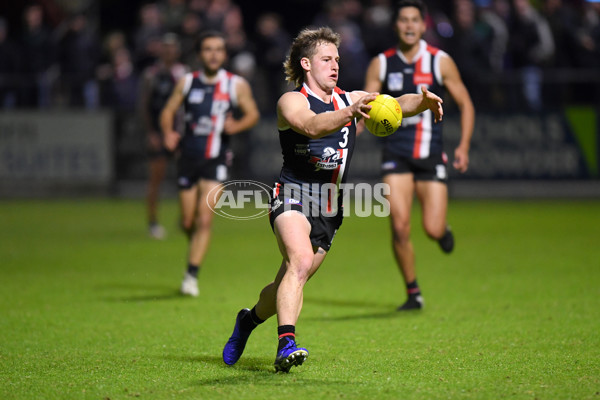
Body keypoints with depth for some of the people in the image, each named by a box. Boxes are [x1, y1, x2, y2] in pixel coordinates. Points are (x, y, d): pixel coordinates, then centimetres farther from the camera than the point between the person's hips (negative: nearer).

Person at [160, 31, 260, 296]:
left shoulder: (236, 85, -1)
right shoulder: (187, 82, 5)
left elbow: (253, 114, 3)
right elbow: (168, 111, 10)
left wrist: (237, 125, -18)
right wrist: (168, 133, -10)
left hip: (215, 160, -2)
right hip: (188, 156, 2)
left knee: (204, 220, -14)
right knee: (188, 222, 6)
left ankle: (192, 275, -9)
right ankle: (196, 249, 38)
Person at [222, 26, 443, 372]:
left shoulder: (350, 99, 13)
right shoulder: (291, 101, -3)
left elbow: (396, 105, 0)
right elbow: (311, 126, -26)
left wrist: (422, 101, -22)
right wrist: (349, 114, -43)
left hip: (330, 210, 6)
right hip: (294, 196, -6)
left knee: (289, 284, 11)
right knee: (300, 262, -30)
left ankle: (250, 319, 40)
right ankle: (286, 344, -38)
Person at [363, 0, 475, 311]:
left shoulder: (440, 62, 0)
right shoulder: (381, 64, 2)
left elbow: (465, 104, 7)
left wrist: (464, 147, -3)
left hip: (431, 155, -1)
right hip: (396, 155, 1)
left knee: (433, 230, -8)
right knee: (400, 227, -11)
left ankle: (443, 229, 32)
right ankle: (413, 294, 6)